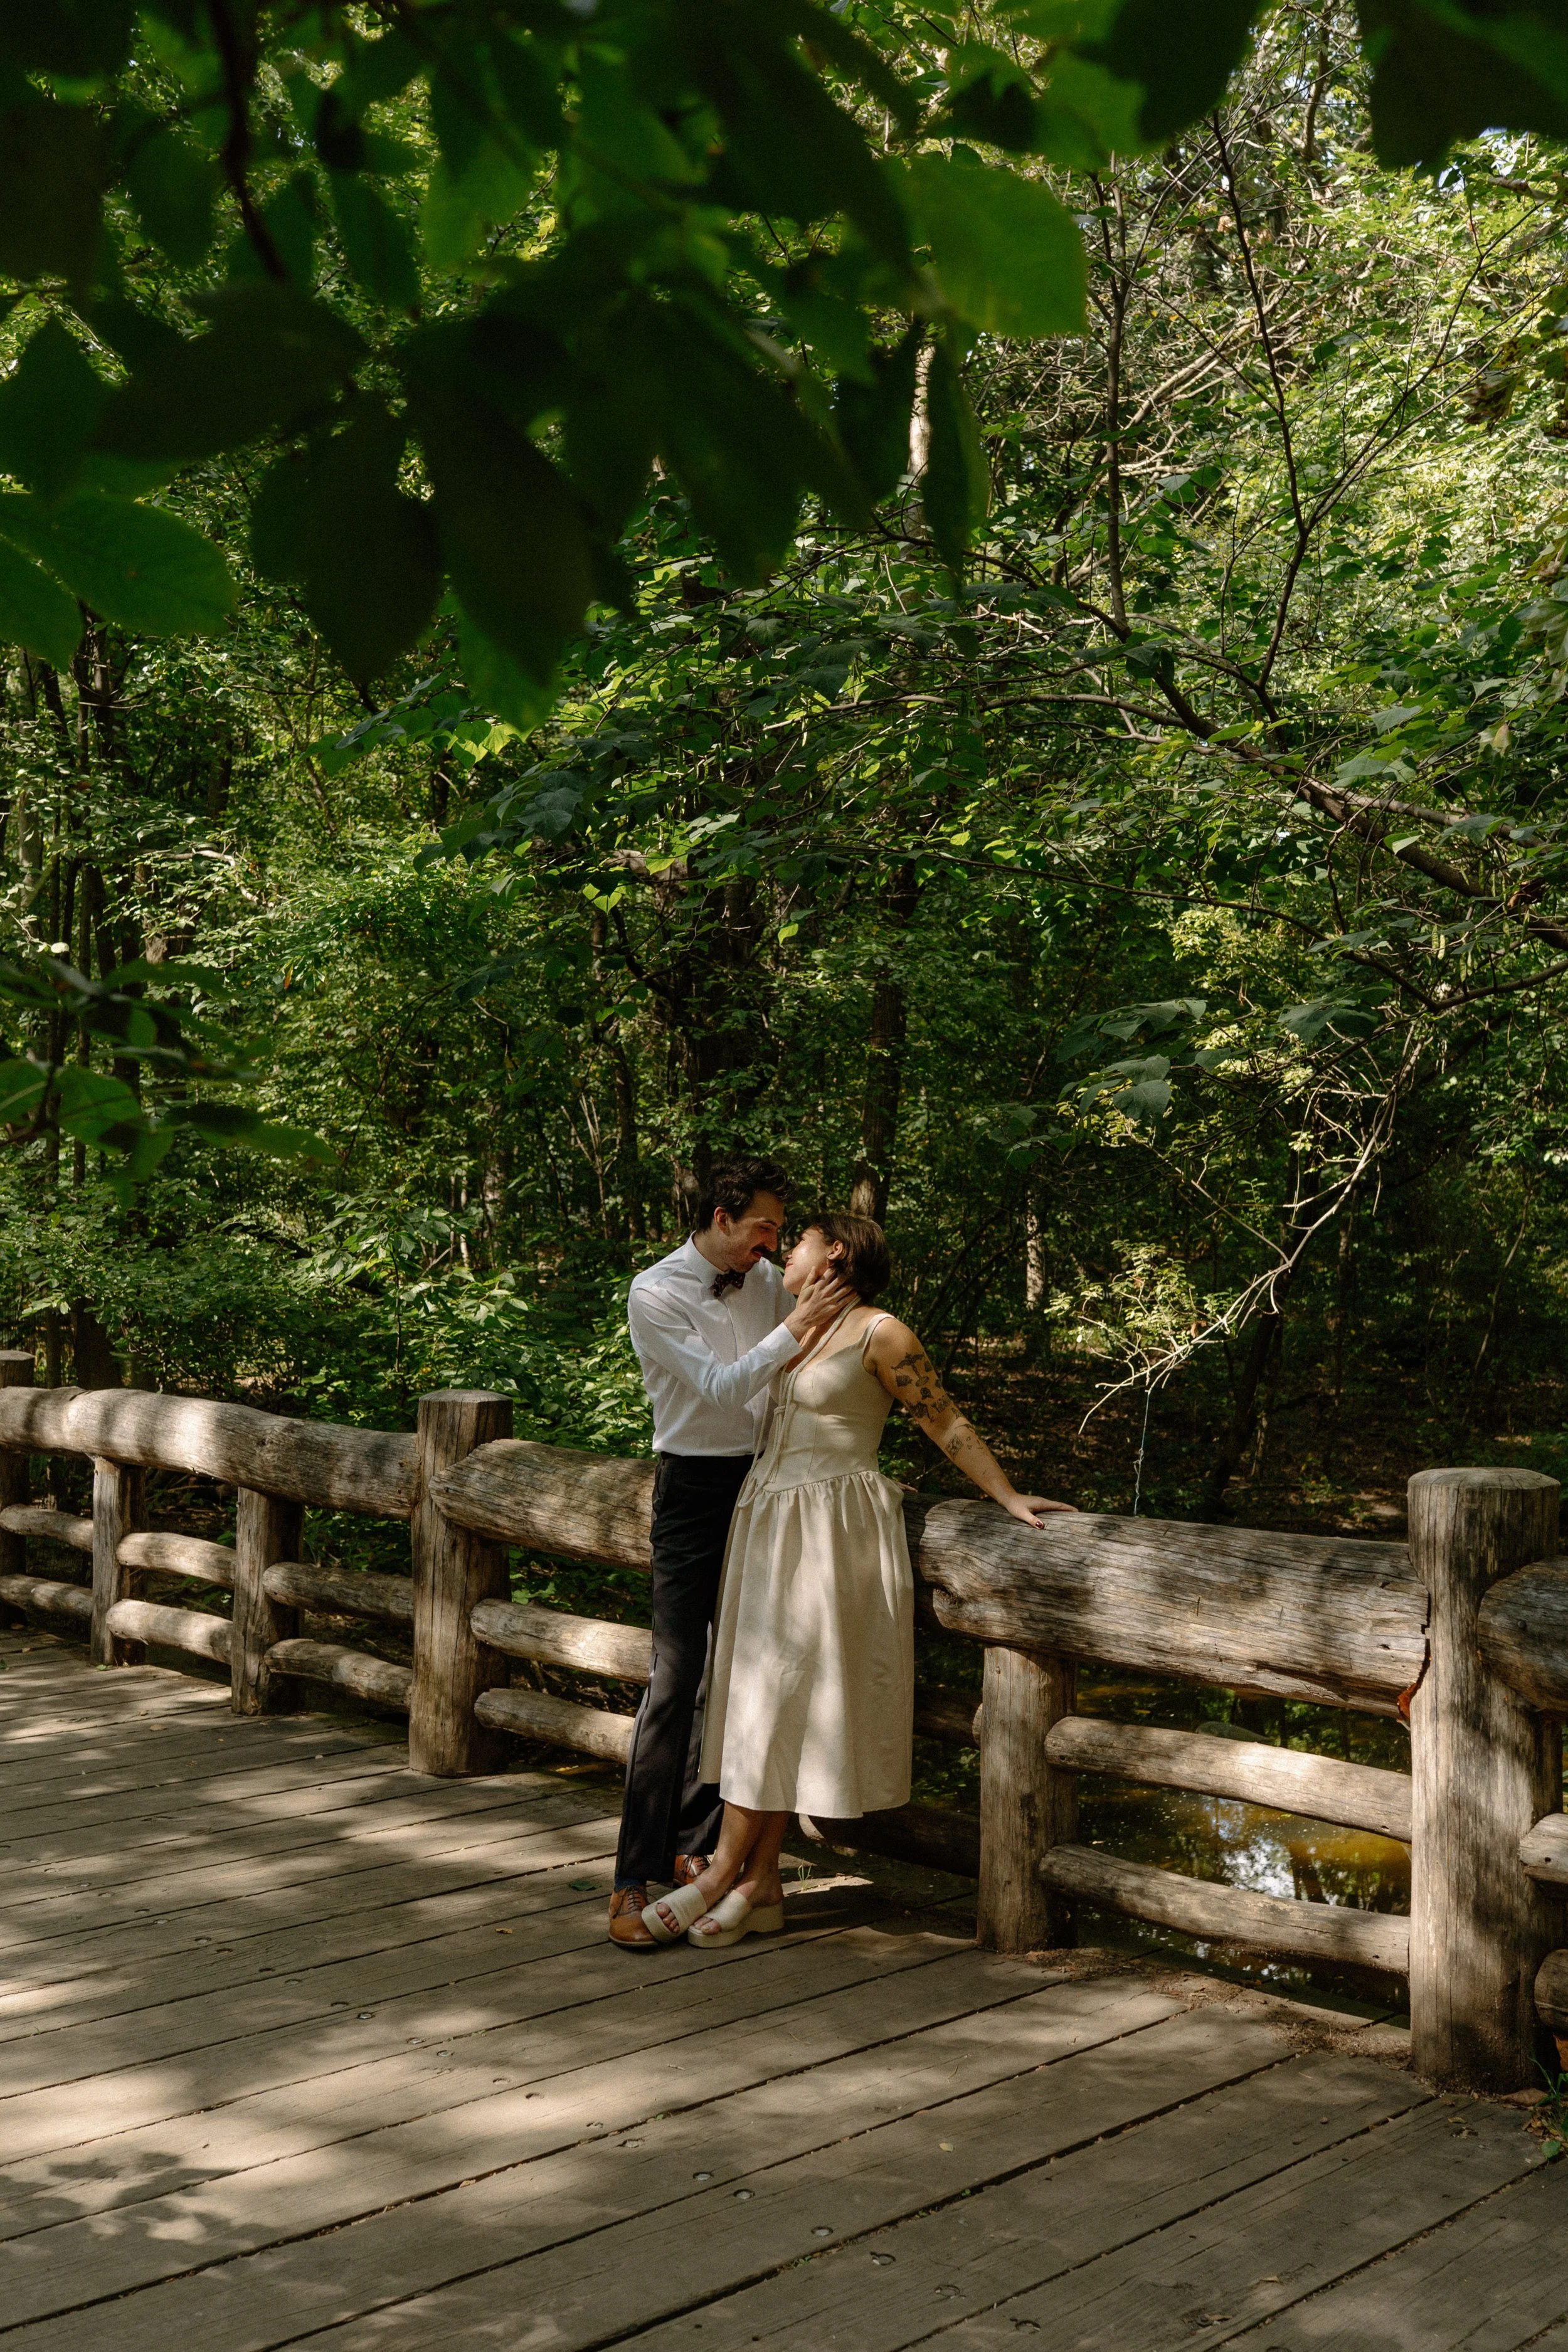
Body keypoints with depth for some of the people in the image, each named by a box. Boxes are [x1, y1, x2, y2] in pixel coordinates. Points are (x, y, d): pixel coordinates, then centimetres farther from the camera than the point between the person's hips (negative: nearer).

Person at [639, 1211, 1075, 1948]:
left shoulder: (879, 1333, -8)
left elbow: (946, 1425, -5)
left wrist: (1008, 1498, -5)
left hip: (832, 1529, -8)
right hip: (770, 1523, 8)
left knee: (779, 1695, -6)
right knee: (759, 1697, 5)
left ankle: (727, 1871, 1)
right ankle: (760, 1886, 9)